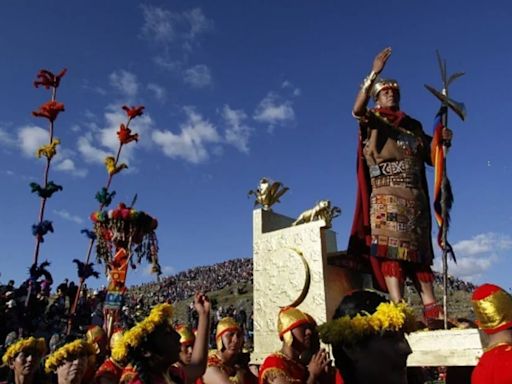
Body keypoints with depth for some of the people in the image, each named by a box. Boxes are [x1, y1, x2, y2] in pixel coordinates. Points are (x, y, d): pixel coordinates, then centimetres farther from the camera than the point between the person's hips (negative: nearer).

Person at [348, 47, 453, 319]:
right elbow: (357, 109, -15)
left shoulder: (413, 126, 23)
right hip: (387, 195, -5)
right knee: (391, 247, -15)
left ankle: (431, 309, 3)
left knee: (420, 252, 3)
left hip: (416, 197, 6)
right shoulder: (373, 120, 9)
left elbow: (432, 157, 23)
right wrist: (374, 73, -21)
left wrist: (444, 141, 3)